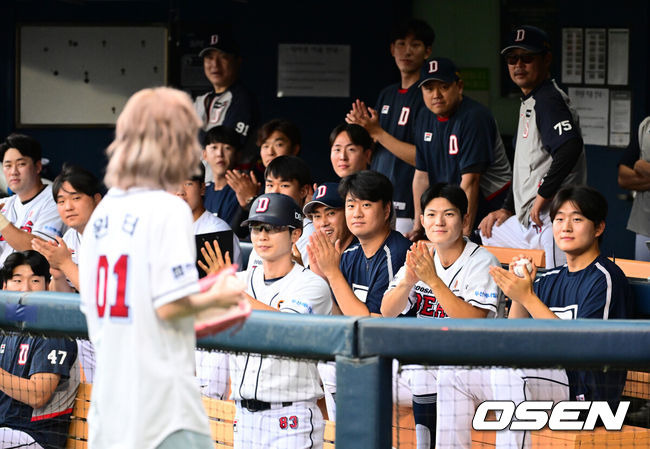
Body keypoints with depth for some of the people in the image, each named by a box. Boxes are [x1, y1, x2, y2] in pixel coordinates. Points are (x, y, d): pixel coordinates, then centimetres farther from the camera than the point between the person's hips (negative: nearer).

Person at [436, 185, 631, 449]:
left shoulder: (605, 278, -5)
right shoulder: (549, 281, 19)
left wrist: (528, 297, -16)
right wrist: (517, 293, -3)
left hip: (586, 386, -8)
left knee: (508, 368, -34)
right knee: (454, 370, 0)